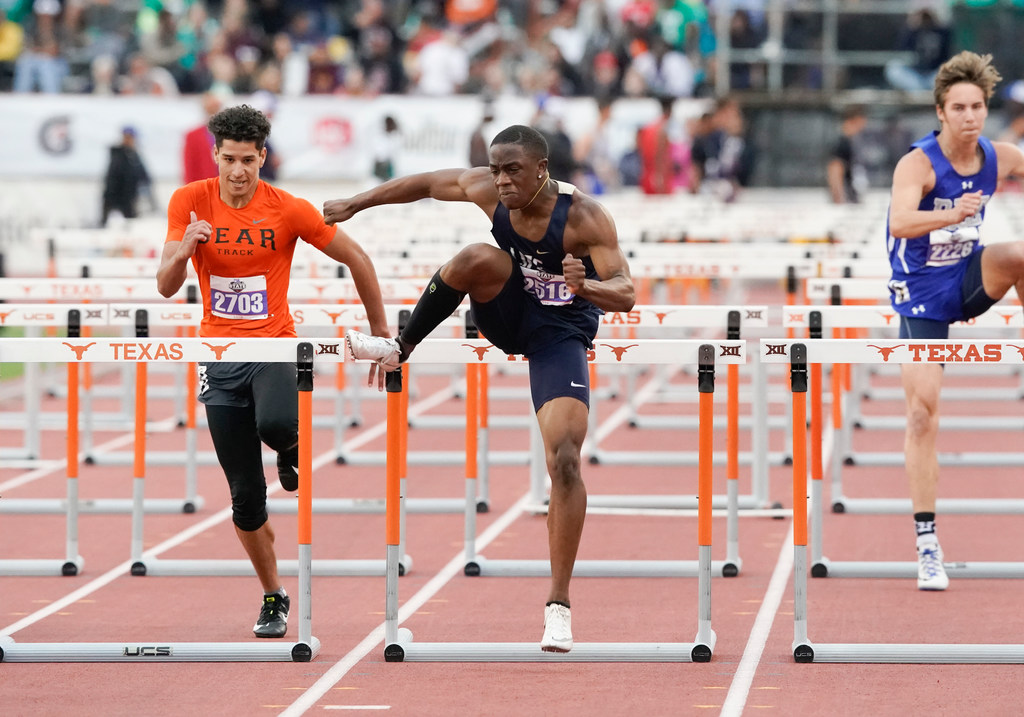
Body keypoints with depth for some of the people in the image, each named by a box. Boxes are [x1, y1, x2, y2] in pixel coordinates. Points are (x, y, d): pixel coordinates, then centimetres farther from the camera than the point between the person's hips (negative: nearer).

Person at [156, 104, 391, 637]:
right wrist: (183, 251, -29)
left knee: (275, 423, -37)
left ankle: (292, 449, 1)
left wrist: (380, 330, 5)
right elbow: (166, 287, -7)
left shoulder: (289, 211, -8)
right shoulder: (190, 202, -3)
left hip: (274, 348, -2)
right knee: (246, 495, 3)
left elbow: (356, 258, 2)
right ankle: (274, 597, 21)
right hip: (220, 356, 2)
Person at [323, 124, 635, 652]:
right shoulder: (488, 191, -15)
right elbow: (426, 183, 3)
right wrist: (353, 205, 11)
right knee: (480, 257, -30)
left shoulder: (583, 216, -27)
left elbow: (625, 295, -32)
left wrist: (585, 286, -53)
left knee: (565, 461, -17)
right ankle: (401, 349, -7)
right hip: (510, 315, 3)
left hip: (561, 335, -3)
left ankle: (559, 605, -10)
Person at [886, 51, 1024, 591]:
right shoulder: (918, 163, -22)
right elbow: (900, 222, -39)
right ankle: (926, 544, -4)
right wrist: (952, 215, -56)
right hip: (921, 295, -3)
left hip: (968, 280, 3)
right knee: (922, 411, -9)